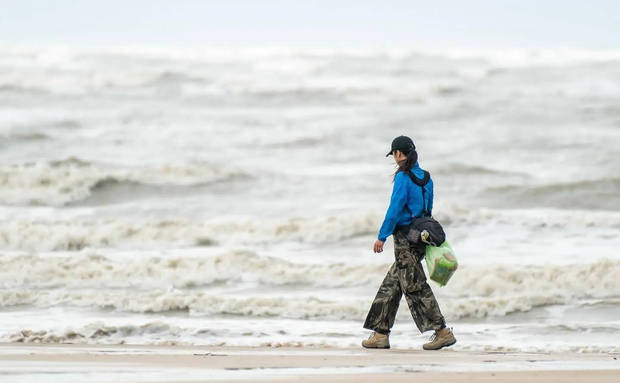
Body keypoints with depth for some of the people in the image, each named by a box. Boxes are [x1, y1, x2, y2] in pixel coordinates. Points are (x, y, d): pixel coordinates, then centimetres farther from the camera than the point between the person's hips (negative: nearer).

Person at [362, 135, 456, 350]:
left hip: (405, 237, -9)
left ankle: (442, 332, -11)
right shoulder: (425, 177, 11)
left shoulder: (403, 178, -14)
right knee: (391, 284, 13)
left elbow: (395, 209, -16)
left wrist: (382, 236, -12)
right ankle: (381, 333, 14)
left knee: (415, 287, -7)